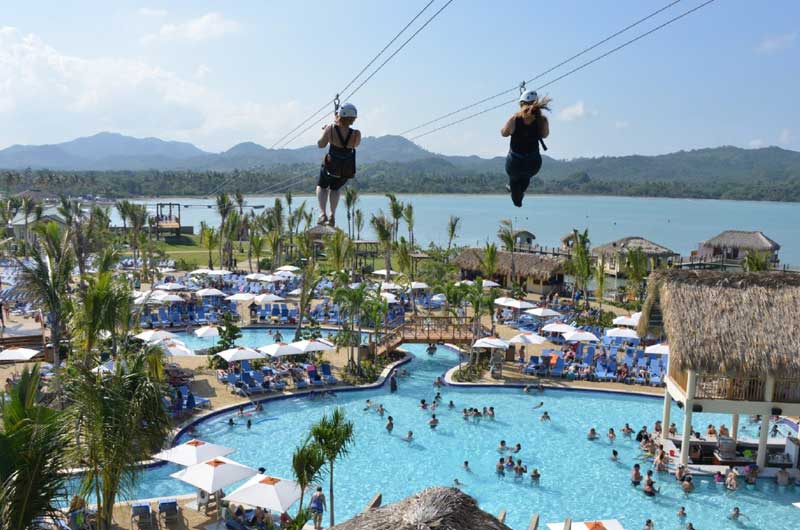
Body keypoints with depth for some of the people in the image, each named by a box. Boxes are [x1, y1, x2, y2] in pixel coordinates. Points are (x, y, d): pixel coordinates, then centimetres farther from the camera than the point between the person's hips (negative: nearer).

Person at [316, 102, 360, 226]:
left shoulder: (330, 129, -18)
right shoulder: (356, 134, -17)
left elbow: (320, 145, -4)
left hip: (331, 166, -1)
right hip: (347, 170, 2)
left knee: (322, 186, 28)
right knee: (336, 188, 32)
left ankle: (323, 213, 8)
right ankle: (332, 216, 21)